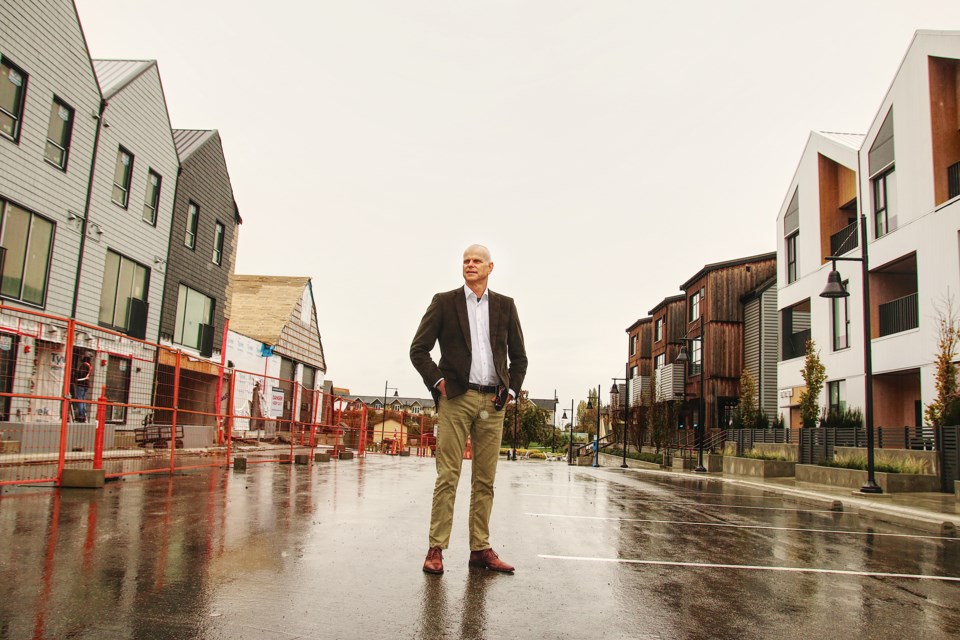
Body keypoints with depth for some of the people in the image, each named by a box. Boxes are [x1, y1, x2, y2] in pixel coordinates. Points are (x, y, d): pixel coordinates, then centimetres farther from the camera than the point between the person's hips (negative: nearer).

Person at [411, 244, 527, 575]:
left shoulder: (505, 306, 12)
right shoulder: (444, 302, 5)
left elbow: (519, 356, 17)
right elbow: (418, 349, 3)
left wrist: (511, 389, 6)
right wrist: (437, 381, -6)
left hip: (492, 402, 3)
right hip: (456, 398, -2)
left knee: (485, 480, 6)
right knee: (448, 476, -4)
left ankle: (480, 549, 14)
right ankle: (436, 549, 3)